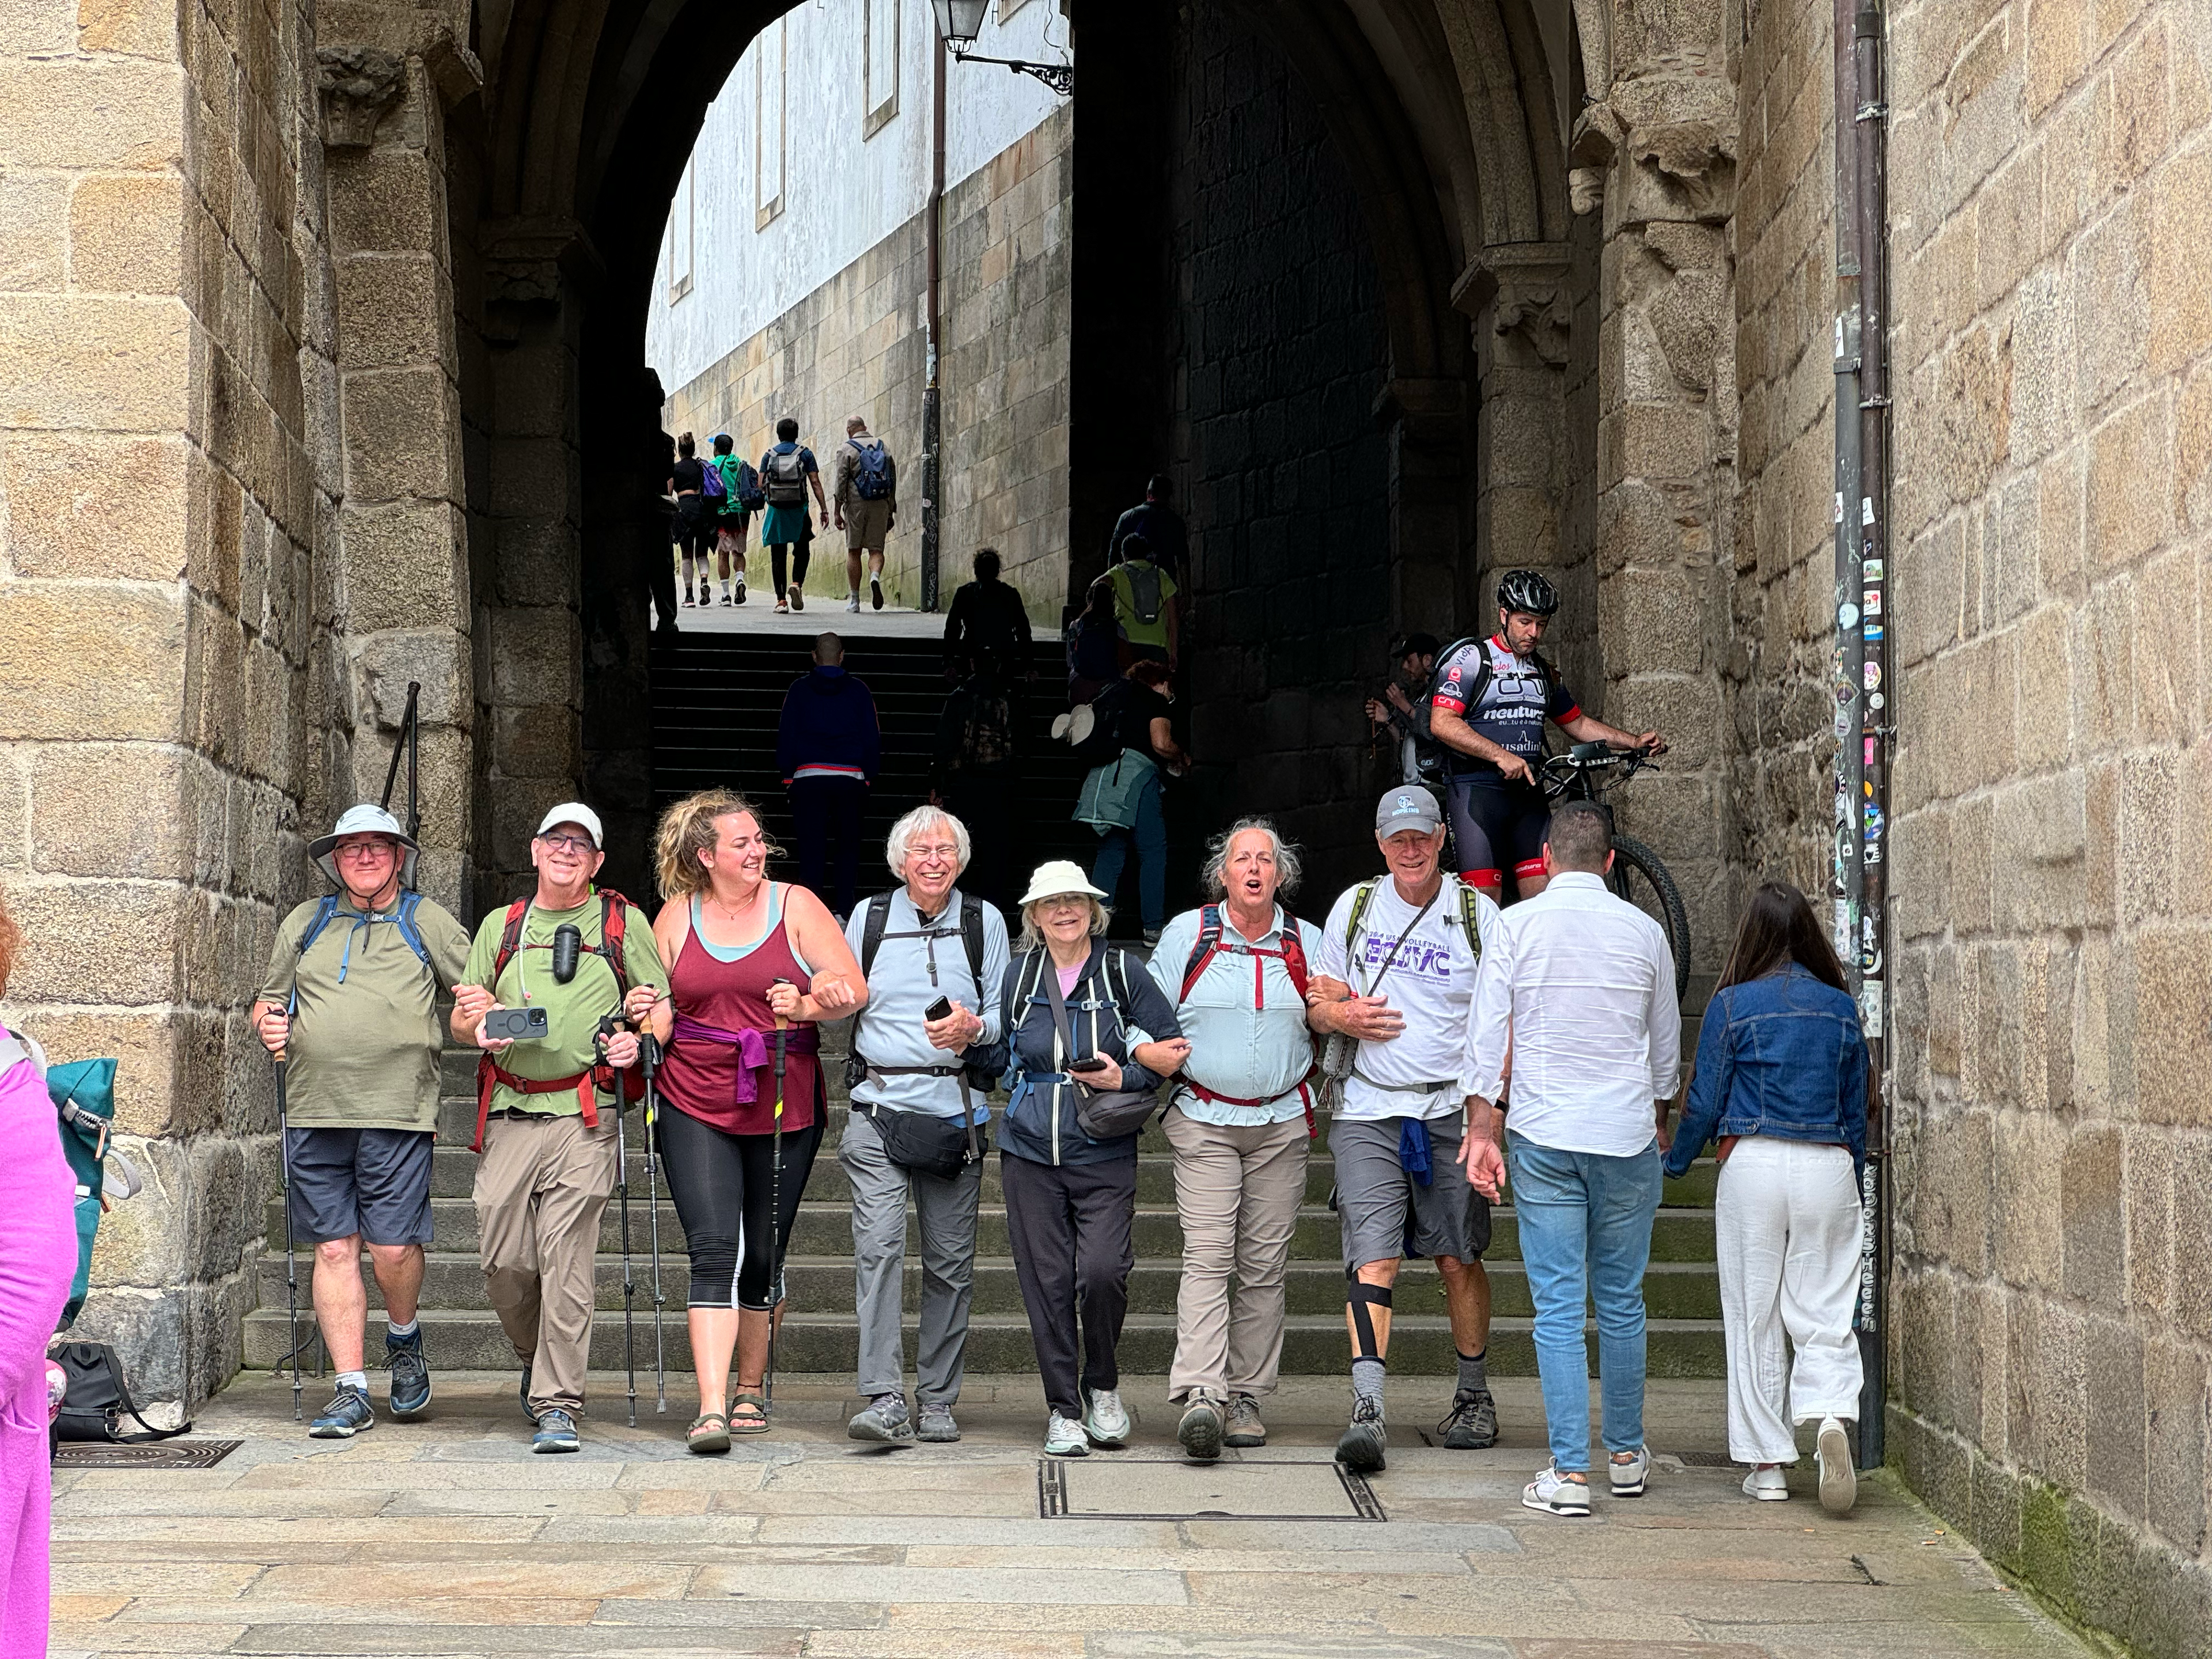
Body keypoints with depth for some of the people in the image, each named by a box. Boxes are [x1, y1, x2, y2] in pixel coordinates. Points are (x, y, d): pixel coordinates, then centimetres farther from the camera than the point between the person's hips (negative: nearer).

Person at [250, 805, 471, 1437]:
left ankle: (404, 1341, 23)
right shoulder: (306, 923, 18)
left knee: (394, 1248, -8)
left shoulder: (427, 921, 11)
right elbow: (268, 999, 27)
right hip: (315, 1112, 3)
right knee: (334, 1249, 0)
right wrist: (267, 1022, 5)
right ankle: (351, 1391, 5)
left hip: (398, 1111, -3)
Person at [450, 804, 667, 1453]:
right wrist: (478, 1024, -3)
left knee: (566, 1259, -11)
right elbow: (459, 1019, 20)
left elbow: (667, 1005, 12)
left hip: (585, 1116, -3)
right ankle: (538, 1361, 26)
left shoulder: (623, 923, 12)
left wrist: (639, 1037, -8)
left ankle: (557, 1404, -8)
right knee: (505, 1262, -1)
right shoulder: (501, 926, 19)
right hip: (510, 1115, 3)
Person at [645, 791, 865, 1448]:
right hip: (695, 1108, 0)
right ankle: (711, 1410, -18)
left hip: (785, 1108, 0)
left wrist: (804, 1008, -20)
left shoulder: (795, 906, 2)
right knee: (713, 1252, -13)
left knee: (764, 1256, 9)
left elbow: (853, 989, -2)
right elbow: (661, 1009, 14)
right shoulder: (676, 917, 7)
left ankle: (751, 1389, 28)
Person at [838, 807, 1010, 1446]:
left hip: (956, 1110, 1)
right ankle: (883, 1400, -20)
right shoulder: (867, 918, 10)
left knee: (951, 1260, 3)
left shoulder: (985, 922, 10)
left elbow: (1007, 1014, 9)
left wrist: (974, 1028, -12)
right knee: (879, 1247, -16)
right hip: (879, 1107, -1)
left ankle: (937, 1403, 12)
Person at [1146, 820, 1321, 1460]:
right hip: (1204, 1121, -2)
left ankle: (1246, 1394, 9)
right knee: (1207, 1255, -14)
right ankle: (1200, 1395, -22)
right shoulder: (1185, 934, 4)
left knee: (1265, 1264, 2)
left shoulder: (1307, 943, 10)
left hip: (1282, 1123, 2)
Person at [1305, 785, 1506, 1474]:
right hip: (1368, 1113, 1)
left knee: (1459, 1260, 7)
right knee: (1373, 1259, -11)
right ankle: (1368, 1410, -18)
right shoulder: (1354, 906, 9)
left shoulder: (1475, 913, 2)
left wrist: (1486, 1118, -11)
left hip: (1452, 1112, 0)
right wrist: (1340, 1015, -9)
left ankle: (1475, 1398, 25)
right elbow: (1318, 1004, 16)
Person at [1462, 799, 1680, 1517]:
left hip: (1543, 1136, -1)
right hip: (1627, 1135, 1)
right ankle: (1626, 1456, 22)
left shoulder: (1518, 925, -2)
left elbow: (1487, 1033, -4)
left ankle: (1569, 1471, -4)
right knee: (1622, 1302, 12)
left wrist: (1481, 1128, 1)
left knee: (1558, 1307, -1)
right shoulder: (1643, 931, 4)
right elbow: (1666, 1045, 14)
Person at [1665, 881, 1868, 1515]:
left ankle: (1767, 1462, 8)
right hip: (1829, 1169, 2)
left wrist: (1674, 1162, 18)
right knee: (1825, 1314, 4)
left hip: (1754, 1164, -2)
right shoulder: (1842, 1008, 7)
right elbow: (1856, 1109, 14)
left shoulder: (1732, 1005, -3)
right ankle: (1832, 1415, -23)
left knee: (1754, 1319, 6)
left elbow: (1705, 1102, 1)